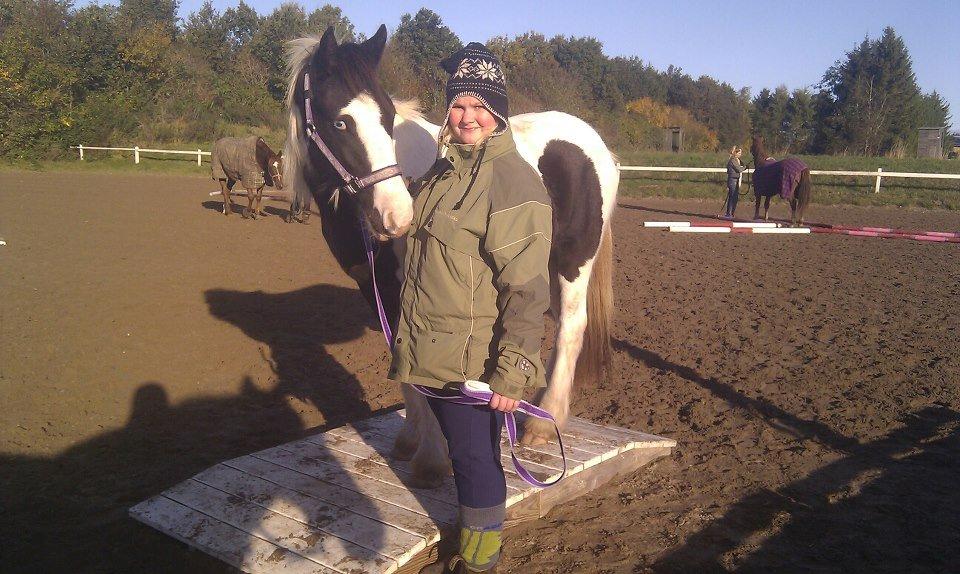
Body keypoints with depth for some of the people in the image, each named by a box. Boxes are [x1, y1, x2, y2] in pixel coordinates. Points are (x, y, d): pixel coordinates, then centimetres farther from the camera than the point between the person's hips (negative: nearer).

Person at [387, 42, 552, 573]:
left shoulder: (513, 181, -17)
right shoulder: (445, 167, 9)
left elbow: (527, 292, -21)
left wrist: (511, 373, -22)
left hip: (473, 360, -8)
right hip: (433, 352, 8)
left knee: (475, 460, 6)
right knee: (462, 454, 21)